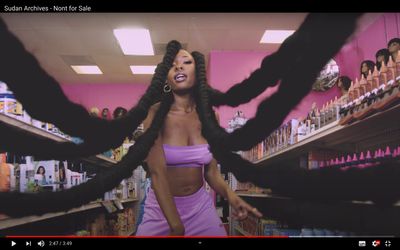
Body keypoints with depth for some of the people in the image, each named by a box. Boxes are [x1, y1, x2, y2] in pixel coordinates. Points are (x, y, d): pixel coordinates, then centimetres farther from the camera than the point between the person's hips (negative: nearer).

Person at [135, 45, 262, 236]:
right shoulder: (156, 113, -15)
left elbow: (211, 171, -1)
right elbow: (157, 172, -22)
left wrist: (232, 196, -21)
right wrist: (176, 226, -26)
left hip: (201, 206, 3)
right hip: (161, 208, -3)